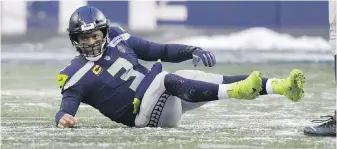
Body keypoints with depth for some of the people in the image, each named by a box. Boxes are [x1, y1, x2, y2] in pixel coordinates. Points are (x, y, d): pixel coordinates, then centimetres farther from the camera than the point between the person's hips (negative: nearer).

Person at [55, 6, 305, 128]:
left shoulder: (117, 39, 9)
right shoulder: (76, 75, -6)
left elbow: (159, 51, 13)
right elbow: (68, 105, -14)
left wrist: (192, 51, -2)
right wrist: (64, 118, -39)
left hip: (162, 94, 7)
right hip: (145, 114, -7)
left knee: (218, 80, -12)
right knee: (165, 79, -35)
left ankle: (282, 86, -22)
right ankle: (232, 92, -51)